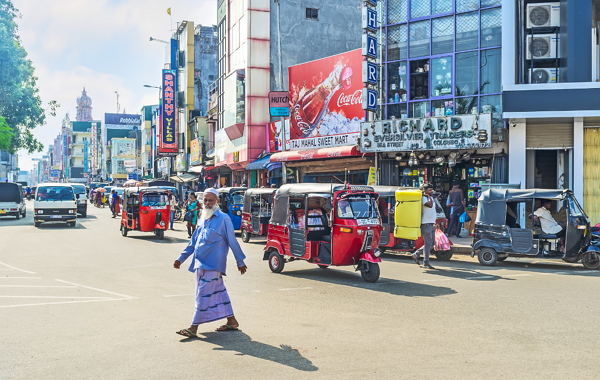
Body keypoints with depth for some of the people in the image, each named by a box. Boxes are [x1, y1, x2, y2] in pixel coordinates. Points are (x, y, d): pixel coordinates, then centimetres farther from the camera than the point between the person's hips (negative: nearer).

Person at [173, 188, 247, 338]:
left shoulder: (223, 219, -8)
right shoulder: (203, 219, 14)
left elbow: (232, 241, -5)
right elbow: (193, 242, 19)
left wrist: (240, 261, -2)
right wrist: (181, 258, 15)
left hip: (212, 265, -8)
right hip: (201, 264, 8)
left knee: (203, 295, -7)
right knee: (219, 292, 13)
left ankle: (194, 328, -4)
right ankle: (232, 321, 23)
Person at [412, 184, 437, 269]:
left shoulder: (431, 198, 18)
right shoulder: (424, 198, -11)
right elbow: (430, 205, -31)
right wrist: (428, 196, -16)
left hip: (431, 224, 9)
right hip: (426, 224, -9)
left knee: (432, 243, 12)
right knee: (428, 243, -7)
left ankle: (416, 254, 21)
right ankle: (426, 263, -2)